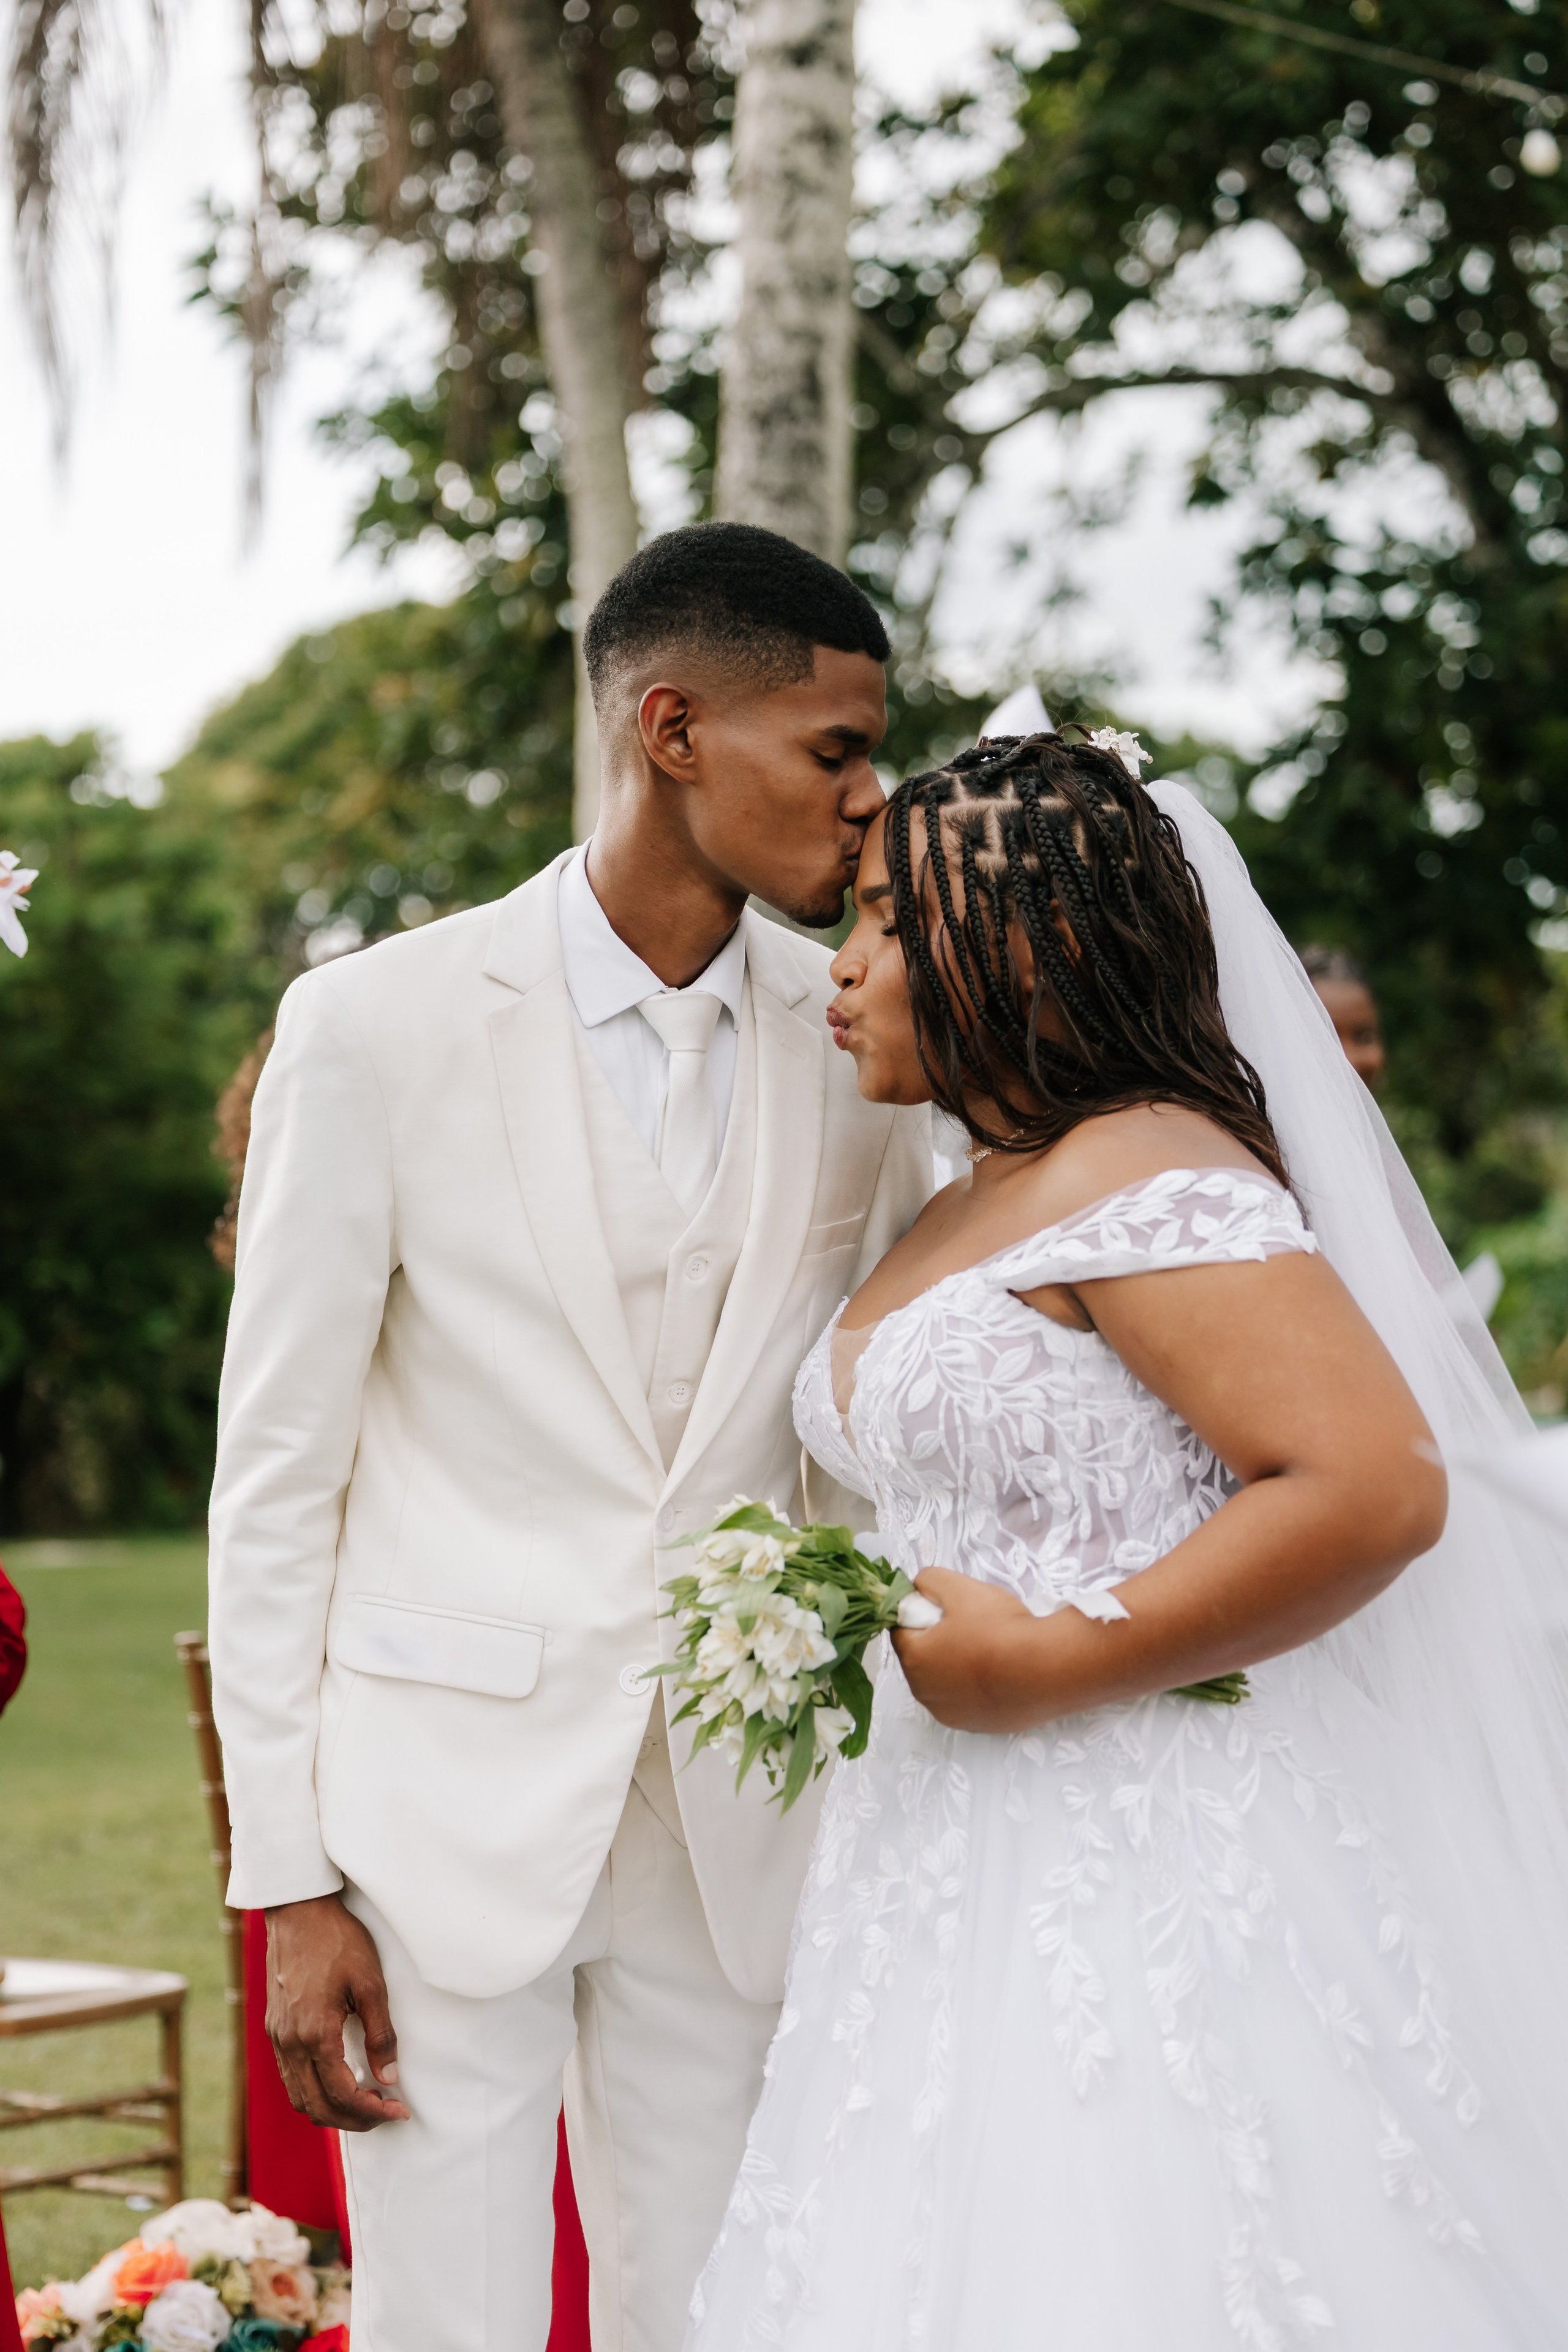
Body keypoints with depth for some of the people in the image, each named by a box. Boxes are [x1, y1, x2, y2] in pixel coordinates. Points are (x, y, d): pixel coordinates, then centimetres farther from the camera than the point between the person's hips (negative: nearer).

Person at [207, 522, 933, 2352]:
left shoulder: (858, 1044, 2)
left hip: (735, 1833, 3)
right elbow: (275, 1472, -4)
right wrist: (288, 1879, -6)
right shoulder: (378, 1023, -7)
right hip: (450, 1803, -3)